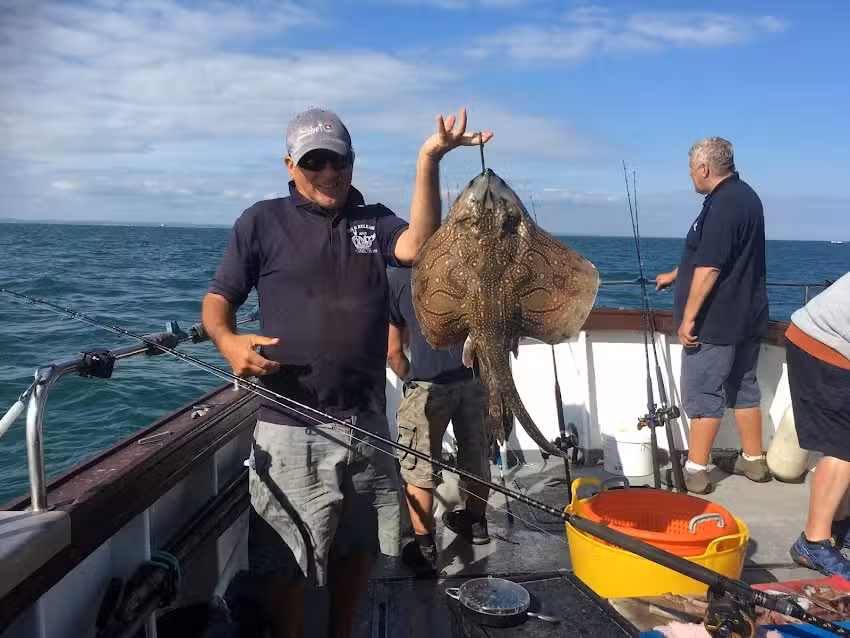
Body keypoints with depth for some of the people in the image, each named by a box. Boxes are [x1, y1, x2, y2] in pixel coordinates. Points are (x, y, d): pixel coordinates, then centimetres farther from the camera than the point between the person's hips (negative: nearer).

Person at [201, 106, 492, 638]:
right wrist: (228, 341, -18)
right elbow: (218, 298, 4)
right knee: (287, 559, 5)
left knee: (358, 547, 19)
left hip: (367, 421, 4)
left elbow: (418, 246, -12)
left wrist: (428, 161, -21)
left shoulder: (373, 220, 9)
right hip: (290, 428, -3)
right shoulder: (262, 222, 1)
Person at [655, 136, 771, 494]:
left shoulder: (721, 205, -20)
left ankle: (695, 471, 5)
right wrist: (675, 275, 33)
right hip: (747, 318, 10)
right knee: (743, 388, 17)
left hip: (716, 323, -10)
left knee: (704, 394, -2)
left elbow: (708, 268, -25)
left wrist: (688, 317, -20)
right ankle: (754, 461, 28)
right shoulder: (746, 196, 13)